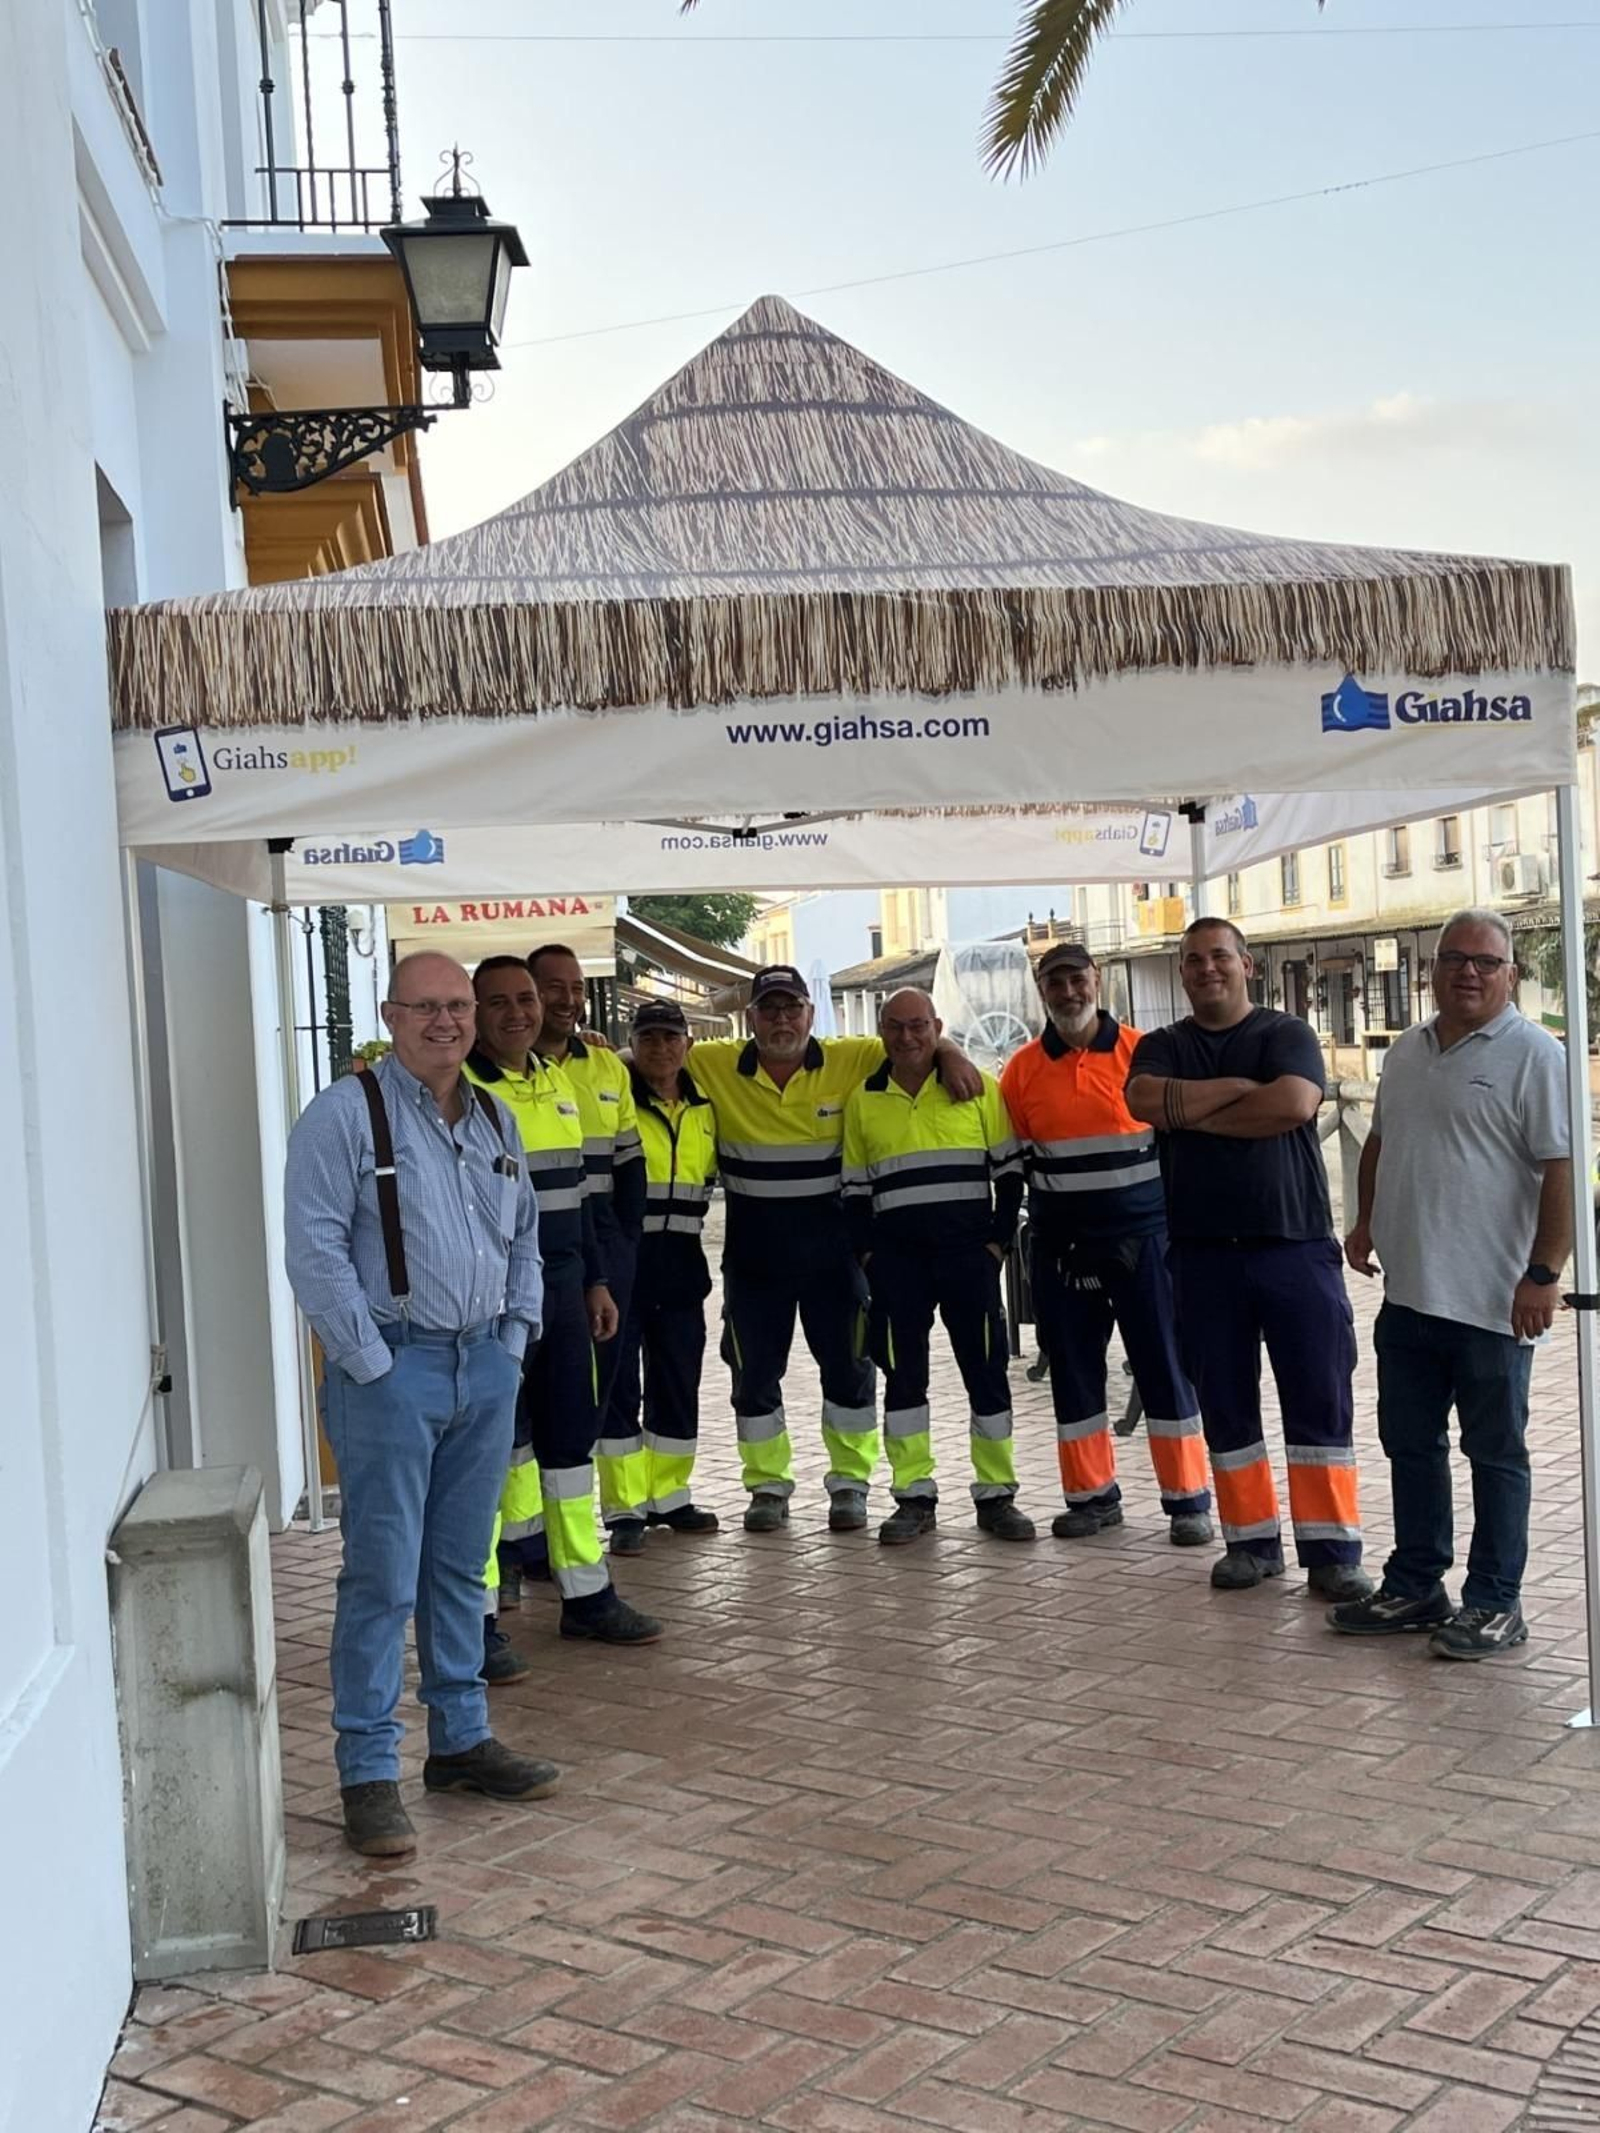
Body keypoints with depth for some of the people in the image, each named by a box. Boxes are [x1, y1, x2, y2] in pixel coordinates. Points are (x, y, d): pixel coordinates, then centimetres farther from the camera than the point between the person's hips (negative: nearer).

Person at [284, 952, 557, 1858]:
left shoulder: (494, 1119, 12)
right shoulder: (347, 1114, -9)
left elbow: (525, 1235, 21)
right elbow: (315, 1248, -13)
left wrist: (517, 1333, 9)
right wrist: (371, 1363, -15)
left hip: (486, 1367, 6)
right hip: (392, 1369, -6)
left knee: (461, 1568, 15)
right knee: (383, 1578, -3)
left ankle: (462, 1739, 27)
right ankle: (369, 1773, 5)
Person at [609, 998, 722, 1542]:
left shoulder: (706, 1108, 10)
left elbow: (712, 1178, 22)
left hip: (680, 1270, 5)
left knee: (678, 1385, 12)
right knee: (621, 1387, -1)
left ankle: (669, 1496, 24)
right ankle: (627, 1509, 6)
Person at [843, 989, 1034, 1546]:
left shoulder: (978, 1087, 3)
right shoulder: (862, 1100, 9)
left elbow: (1008, 1167, 4)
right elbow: (855, 1186, 13)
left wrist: (999, 1240, -3)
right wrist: (866, 1253, 4)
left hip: (970, 1251, -2)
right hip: (896, 1258, 2)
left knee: (986, 1369, 0)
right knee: (903, 1373, 4)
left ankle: (996, 1496, 8)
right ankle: (914, 1497, 11)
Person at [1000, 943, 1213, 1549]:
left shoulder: (1143, 1052, -3)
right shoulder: (1023, 1068, 3)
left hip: (1143, 1237, -2)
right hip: (1060, 1245, 3)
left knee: (1164, 1368, 0)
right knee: (1073, 1371, 8)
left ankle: (1188, 1499, 8)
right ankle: (1092, 1494, 19)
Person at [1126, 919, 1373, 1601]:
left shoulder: (1286, 1034, 3)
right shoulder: (1162, 1047, 11)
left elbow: (1293, 1104, -17)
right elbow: (1144, 1100, -11)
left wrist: (1192, 1112, -9)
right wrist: (1238, 1088, -10)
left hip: (1296, 1245, -3)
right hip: (1203, 1254, 3)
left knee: (1319, 1402, -2)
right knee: (1225, 1404, 8)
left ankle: (1332, 1550, 4)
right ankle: (1251, 1541, 19)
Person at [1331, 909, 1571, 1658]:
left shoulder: (1534, 1055, -10)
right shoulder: (1406, 1052, 12)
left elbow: (1562, 1169, -15)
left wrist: (1544, 1273, -20)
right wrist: (1366, 1222, 15)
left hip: (1491, 1301, -7)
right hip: (1407, 1293, 7)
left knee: (1495, 1454, 5)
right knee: (1410, 1445, 15)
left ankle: (1494, 1603, 14)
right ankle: (1414, 1586, 27)